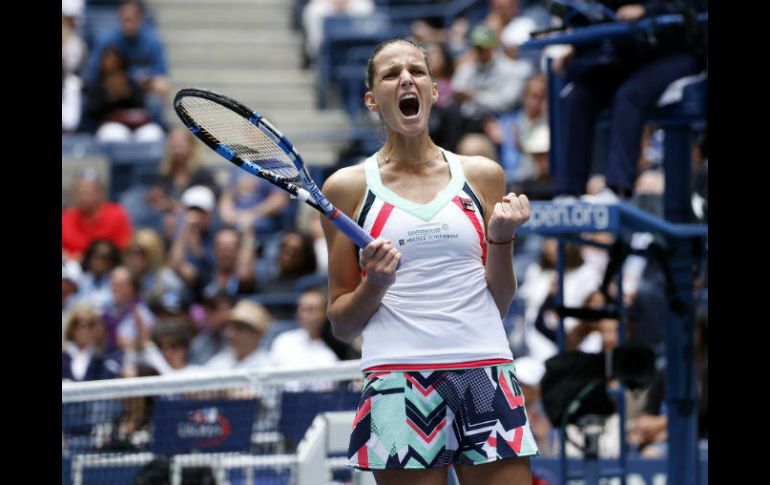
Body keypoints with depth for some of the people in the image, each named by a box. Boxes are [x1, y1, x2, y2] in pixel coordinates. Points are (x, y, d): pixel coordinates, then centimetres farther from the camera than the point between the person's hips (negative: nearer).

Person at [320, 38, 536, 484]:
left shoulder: (481, 176, 13)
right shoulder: (350, 187, 8)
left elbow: (498, 305, 14)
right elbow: (342, 325, 10)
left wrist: (502, 238, -2)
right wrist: (374, 285, -9)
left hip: (486, 376, 1)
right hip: (398, 378, -1)